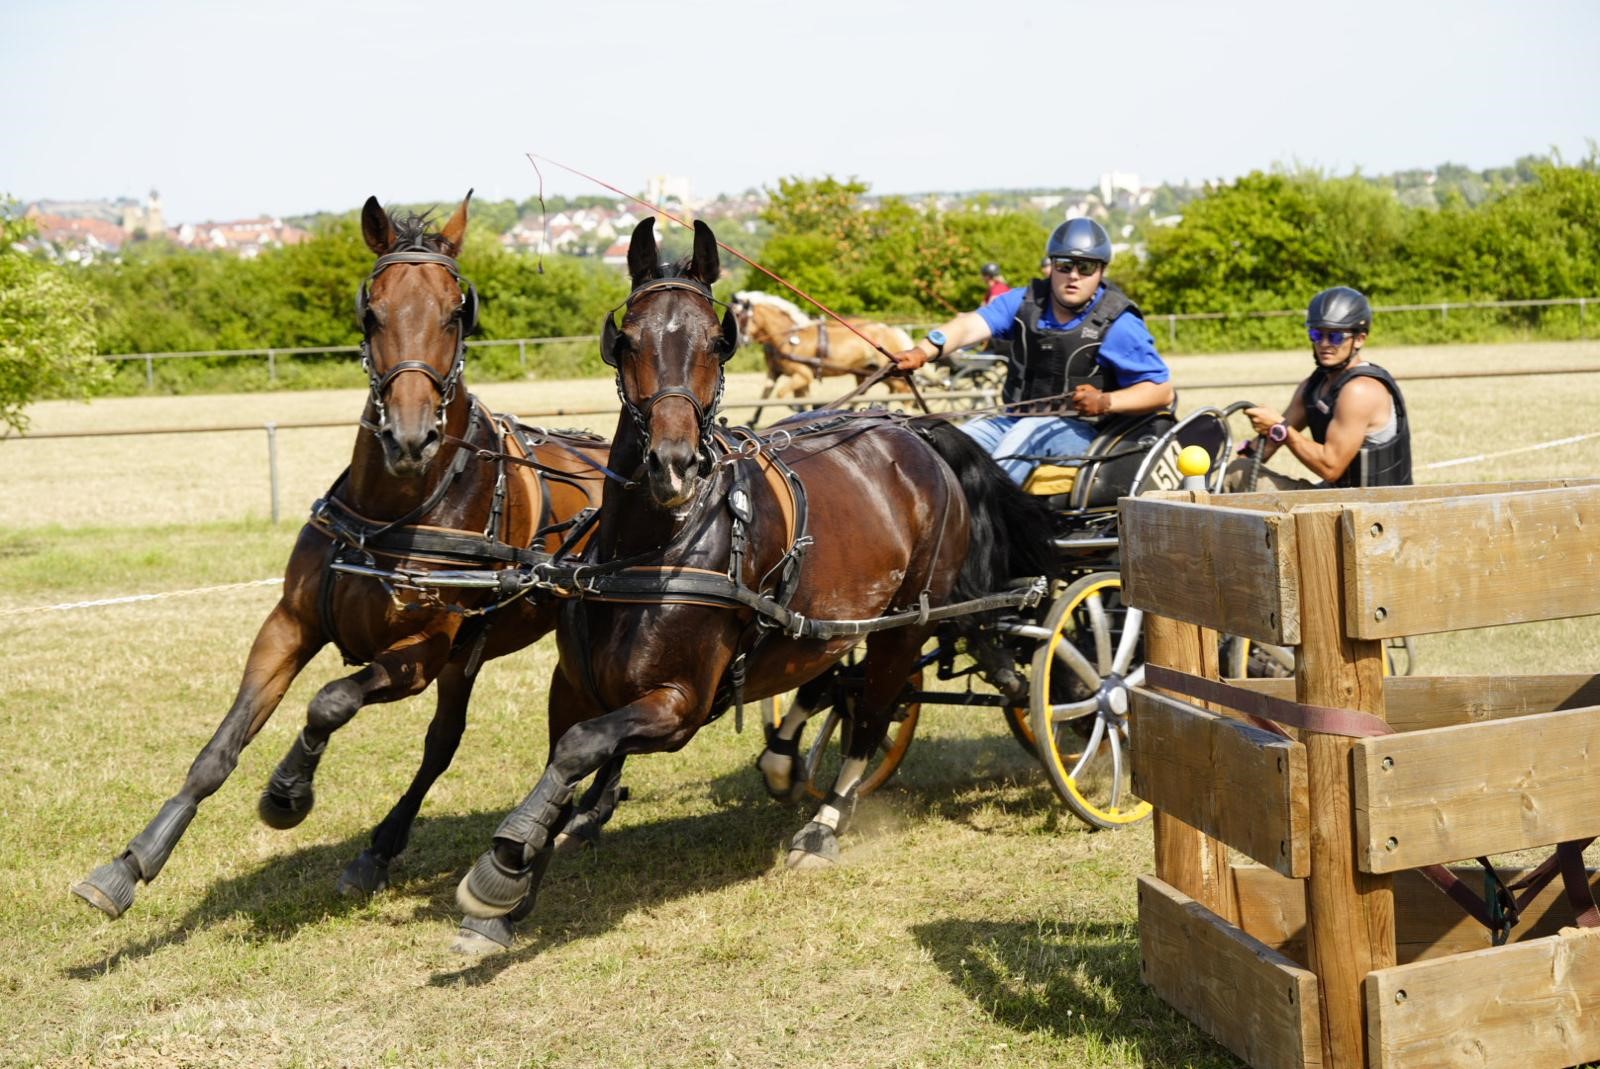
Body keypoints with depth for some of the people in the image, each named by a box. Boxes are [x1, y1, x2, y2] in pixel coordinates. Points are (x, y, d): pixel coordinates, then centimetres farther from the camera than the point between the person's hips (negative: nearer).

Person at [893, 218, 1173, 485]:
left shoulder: (1118, 324, -5)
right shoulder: (1025, 302, 4)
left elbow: (1162, 391, -6)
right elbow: (972, 325, -13)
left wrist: (1105, 402, -22)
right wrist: (925, 350, -33)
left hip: (1077, 430, -5)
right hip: (1014, 423, 5)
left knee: (1029, 430, -35)